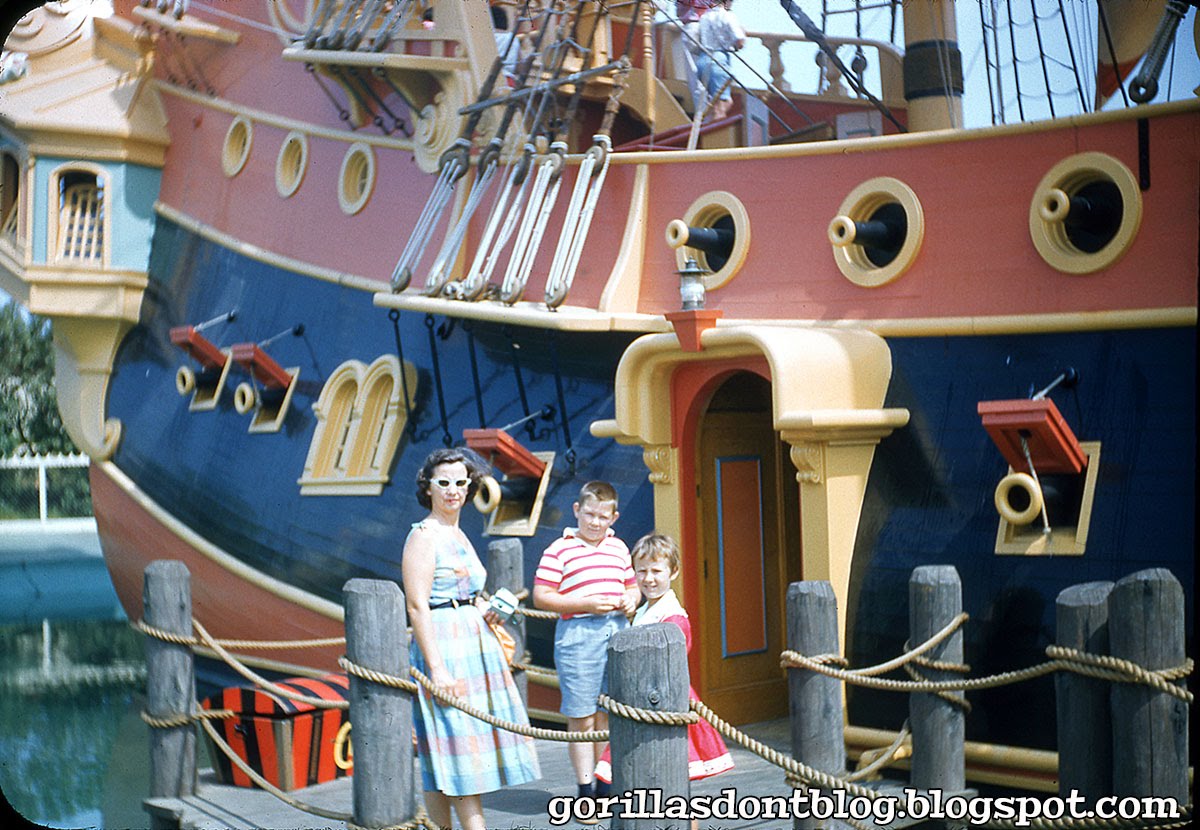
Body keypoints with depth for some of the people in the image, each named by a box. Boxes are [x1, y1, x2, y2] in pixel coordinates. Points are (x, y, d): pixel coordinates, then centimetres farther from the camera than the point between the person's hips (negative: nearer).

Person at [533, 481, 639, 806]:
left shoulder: (618, 548, 15)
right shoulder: (559, 550, -3)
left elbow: (632, 586, 27)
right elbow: (540, 597, -6)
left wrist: (630, 600, 3)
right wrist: (586, 604, -15)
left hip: (617, 632, 5)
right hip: (577, 635, -5)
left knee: (609, 714, 10)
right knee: (582, 717, -1)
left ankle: (606, 785, 21)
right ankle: (585, 790, 8)